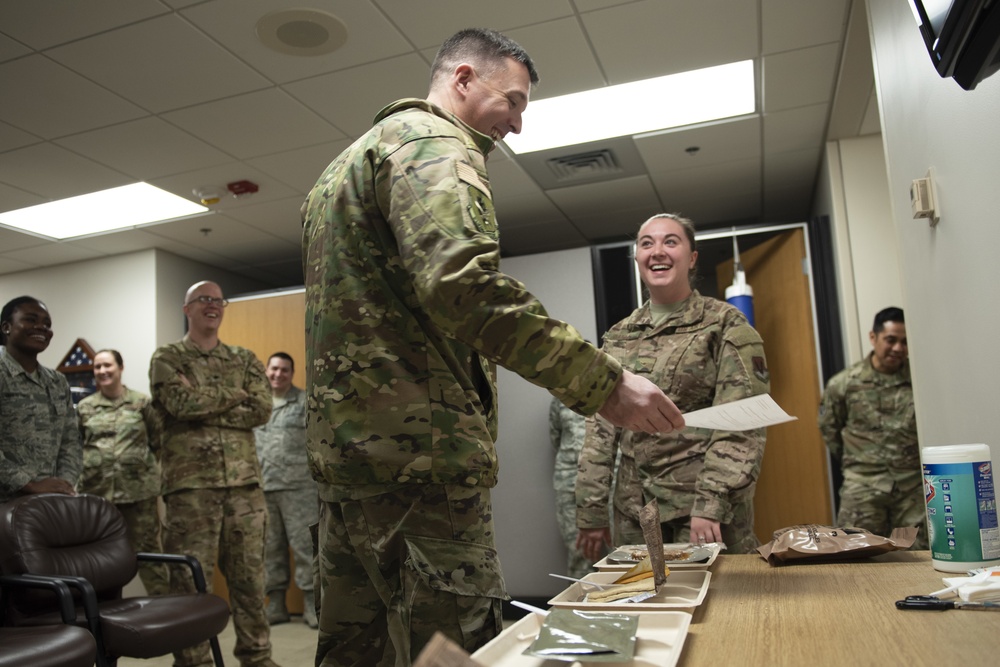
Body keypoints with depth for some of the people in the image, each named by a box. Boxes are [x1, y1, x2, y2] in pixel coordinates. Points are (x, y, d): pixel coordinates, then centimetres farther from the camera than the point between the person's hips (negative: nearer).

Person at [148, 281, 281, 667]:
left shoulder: (244, 359, 14)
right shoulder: (167, 358, 5)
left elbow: (263, 409, -2)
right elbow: (183, 402, -15)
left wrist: (206, 409, -9)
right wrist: (234, 395, -4)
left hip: (244, 482, 3)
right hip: (191, 484, -3)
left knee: (250, 576, 9)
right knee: (190, 580, 3)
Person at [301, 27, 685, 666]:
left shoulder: (349, 159, 27)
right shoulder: (430, 140, -5)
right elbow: (463, 284, -23)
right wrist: (605, 382, -20)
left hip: (344, 447, 10)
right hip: (419, 453, -10)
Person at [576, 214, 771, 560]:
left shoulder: (726, 325, -3)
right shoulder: (618, 336, 9)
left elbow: (742, 426, -10)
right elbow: (601, 426, 8)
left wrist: (711, 504, -19)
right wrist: (591, 510, 4)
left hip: (710, 513, -3)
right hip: (633, 511, 4)